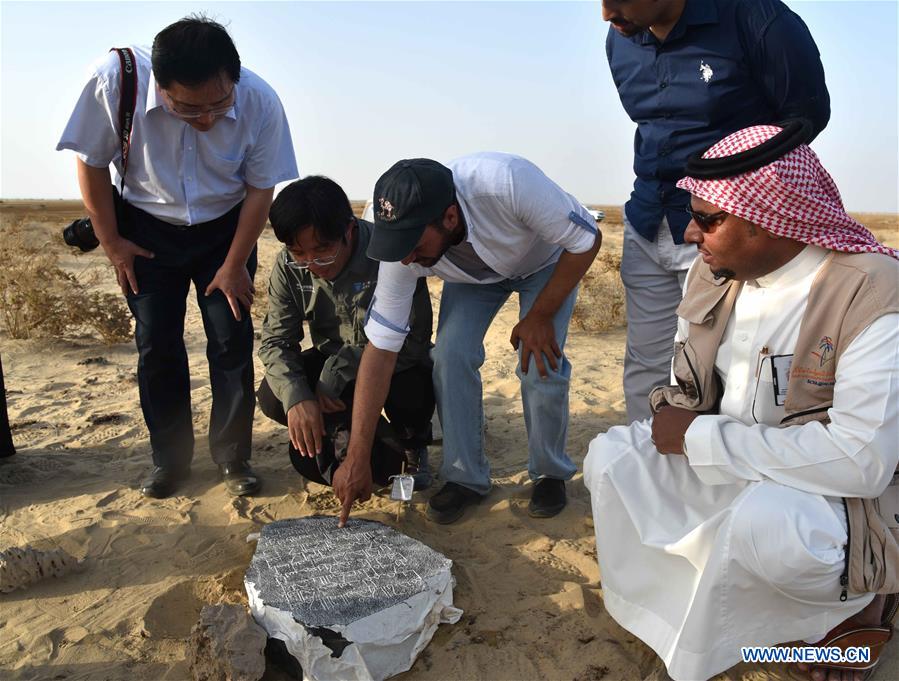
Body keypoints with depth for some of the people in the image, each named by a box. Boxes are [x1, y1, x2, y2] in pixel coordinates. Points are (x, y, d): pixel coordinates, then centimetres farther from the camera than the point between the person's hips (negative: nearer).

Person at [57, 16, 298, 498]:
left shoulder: (260, 103, -25)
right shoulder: (114, 80, -27)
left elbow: (261, 188, -12)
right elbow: (91, 163, -11)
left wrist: (234, 265, -9)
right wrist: (111, 242, -6)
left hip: (225, 229, 0)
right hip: (147, 230, 0)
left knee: (232, 343, -3)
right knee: (156, 346, 2)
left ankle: (233, 458, 12)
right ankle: (170, 459, 17)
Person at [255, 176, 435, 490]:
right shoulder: (288, 267, -14)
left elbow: (412, 340, -27)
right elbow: (276, 340, -12)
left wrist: (338, 372, -33)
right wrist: (296, 396, -32)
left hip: (395, 366, -4)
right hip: (333, 363, 4)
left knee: (412, 393, -37)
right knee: (272, 398, -20)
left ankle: (412, 444, 5)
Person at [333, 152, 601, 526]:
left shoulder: (507, 182, -44)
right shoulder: (404, 242, -31)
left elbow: (587, 241, -27)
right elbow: (381, 348, -26)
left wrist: (540, 316, -25)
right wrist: (357, 458, -26)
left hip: (546, 260, -2)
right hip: (474, 272, 3)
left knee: (541, 365, -19)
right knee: (450, 357, -18)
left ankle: (550, 474, 7)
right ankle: (465, 477, 2)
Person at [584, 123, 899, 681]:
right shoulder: (713, 272, -4)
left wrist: (700, 437, -27)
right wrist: (676, 420, -9)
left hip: (845, 491, -5)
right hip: (729, 467, 6)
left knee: (762, 522, -35)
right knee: (611, 458, -8)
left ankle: (849, 601, -1)